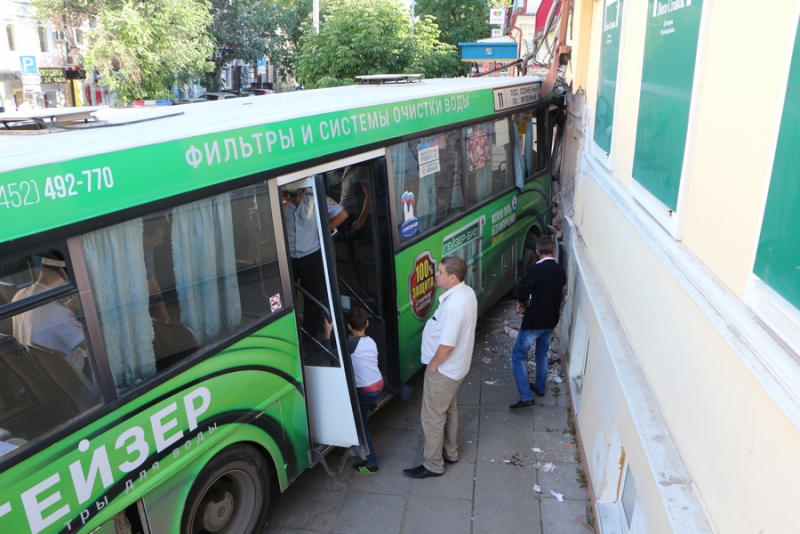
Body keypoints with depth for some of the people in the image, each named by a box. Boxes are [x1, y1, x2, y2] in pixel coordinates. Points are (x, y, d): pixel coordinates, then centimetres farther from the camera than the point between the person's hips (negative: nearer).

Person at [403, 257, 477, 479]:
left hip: (443, 369, -10)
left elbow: (447, 345, -31)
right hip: (455, 366, 10)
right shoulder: (467, 292, -1)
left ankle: (433, 465, 21)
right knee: (448, 411, 25)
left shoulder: (454, 305, -33)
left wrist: (432, 365, -14)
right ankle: (450, 453, 42)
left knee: (432, 417, 6)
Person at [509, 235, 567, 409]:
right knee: (542, 354, 26)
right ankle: (540, 387, 40)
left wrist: (523, 305, 2)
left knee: (518, 357, 1)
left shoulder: (537, 269, -20)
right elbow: (558, 293, 10)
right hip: (551, 320, 7)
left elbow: (522, 293, -19)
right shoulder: (560, 271, 1)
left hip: (534, 321, -7)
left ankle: (526, 396, -5)